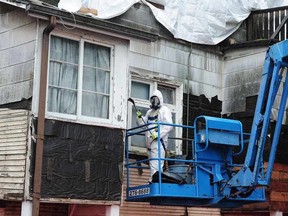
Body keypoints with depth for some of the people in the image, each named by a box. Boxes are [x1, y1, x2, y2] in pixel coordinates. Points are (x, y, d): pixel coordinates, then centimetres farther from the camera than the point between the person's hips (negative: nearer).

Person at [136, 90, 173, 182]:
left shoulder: (164, 110, 0)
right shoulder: (149, 112, 24)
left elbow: (169, 126, -12)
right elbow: (142, 124, 25)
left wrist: (158, 134, -21)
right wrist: (139, 117, 4)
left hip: (159, 141, -8)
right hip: (149, 142, 8)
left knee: (156, 165, -16)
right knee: (152, 164, 9)